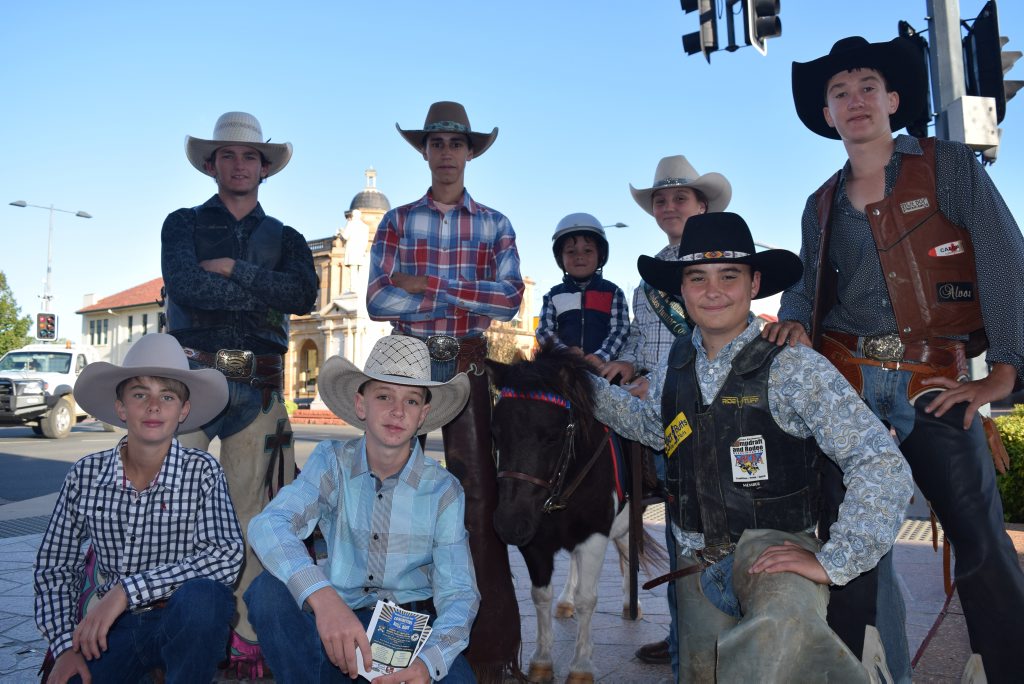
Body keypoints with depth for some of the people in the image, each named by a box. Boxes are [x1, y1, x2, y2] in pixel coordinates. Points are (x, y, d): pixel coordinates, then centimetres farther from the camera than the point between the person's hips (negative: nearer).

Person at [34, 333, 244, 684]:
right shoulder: (85, 476, -1)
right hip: (117, 626, 3)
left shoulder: (202, 471, -10)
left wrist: (126, 590, -26)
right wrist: (66, 647, -6)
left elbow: (227, 556, -22)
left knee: (202, 594, -33)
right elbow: (54, 569, 6)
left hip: (188, 621, -2)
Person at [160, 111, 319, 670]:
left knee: (250, 508, 4)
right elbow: (183, 286, -9)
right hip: (189, 375, -1)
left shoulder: (285, 238, 17)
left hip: (257, 387, 1)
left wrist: (231, 268, -9)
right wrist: (266, 294, -7)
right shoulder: (184, 223, 13)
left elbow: (305, 295, -4)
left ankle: (247, 634, 11)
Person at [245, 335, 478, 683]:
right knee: (269, 589, -26)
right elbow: (268, 525, -23)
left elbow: (458, 593, -10)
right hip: (338, 628, 1)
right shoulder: (332, 462, -6)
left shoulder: (444, 490, -6)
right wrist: (322, 596, -43)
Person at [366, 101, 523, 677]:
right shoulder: (397, 222, 8)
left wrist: (429, 286, -12)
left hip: (471, 369, -1)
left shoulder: (495, 225, 9)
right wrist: (471, 299, -9)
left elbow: (509, 301, -6)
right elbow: (377, 301, -5)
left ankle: (491, 647, 10)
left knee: (478, 492, 0)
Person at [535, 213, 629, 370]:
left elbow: (620, 330, -1)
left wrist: (601, 357, -18)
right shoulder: (553, 295, 12)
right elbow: (544, 331, 4)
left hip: (604, 367, -1)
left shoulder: (613, 292, 8)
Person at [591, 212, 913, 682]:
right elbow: (653, 426, 26)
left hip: (774, 550, -6)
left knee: (778, 631, -38)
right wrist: (588, 384, 16)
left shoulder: (793, 368, -12)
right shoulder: (675, 368, 5)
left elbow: (882, 466, -15)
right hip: (697, 563, 6)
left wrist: (832, 563, -19)